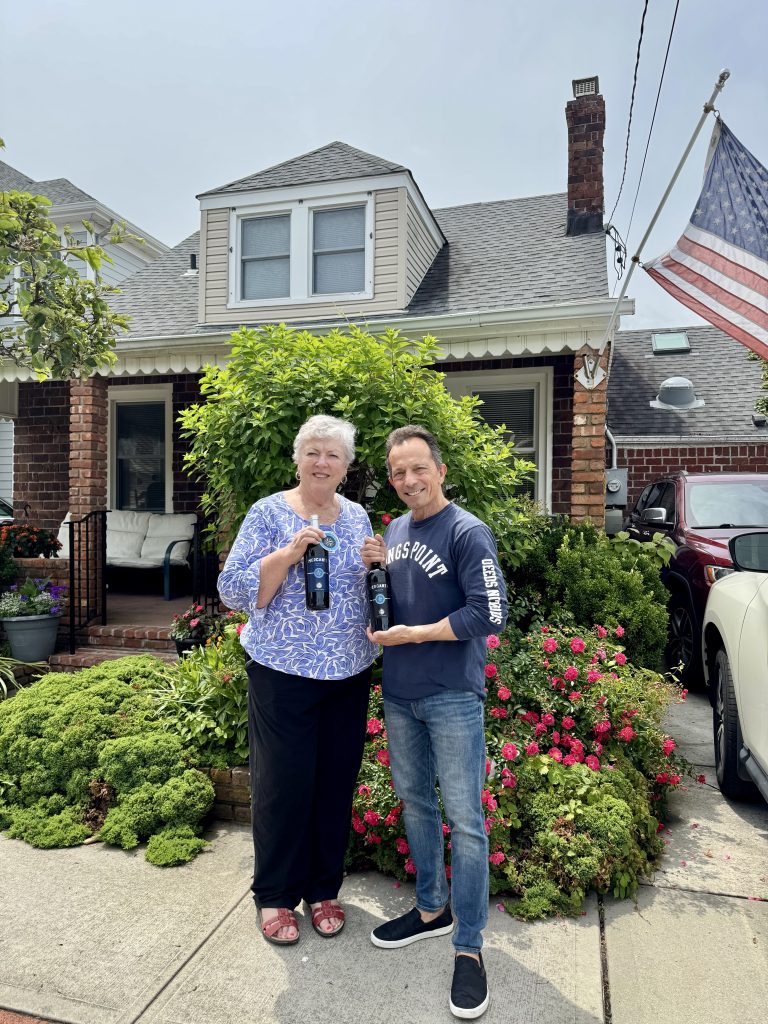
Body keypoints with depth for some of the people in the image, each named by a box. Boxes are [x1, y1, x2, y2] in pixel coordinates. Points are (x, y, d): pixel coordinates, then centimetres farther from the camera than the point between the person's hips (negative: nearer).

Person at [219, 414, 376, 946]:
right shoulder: (269, 514, -6)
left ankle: (324, 888, 32)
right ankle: (275, 894, 26)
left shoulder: (357, 516, 8)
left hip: (349, 673, 5)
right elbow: (234, 589, -12)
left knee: (337, 781, 12)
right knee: (283, 781, 4)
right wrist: (290, 552, -24)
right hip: (283, 671, -4)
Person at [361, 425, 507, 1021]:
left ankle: (469, 947, 17)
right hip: (399, 694, 7)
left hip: (453, 698, -7)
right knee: (415, 802, 19)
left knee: (464, 820, 1)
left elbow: (491, 614, -19)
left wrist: (414, 634, -17)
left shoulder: (467, 533, -13)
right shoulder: (395, 531, 8)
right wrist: (375, 568, -5)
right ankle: (432, 909, 38)